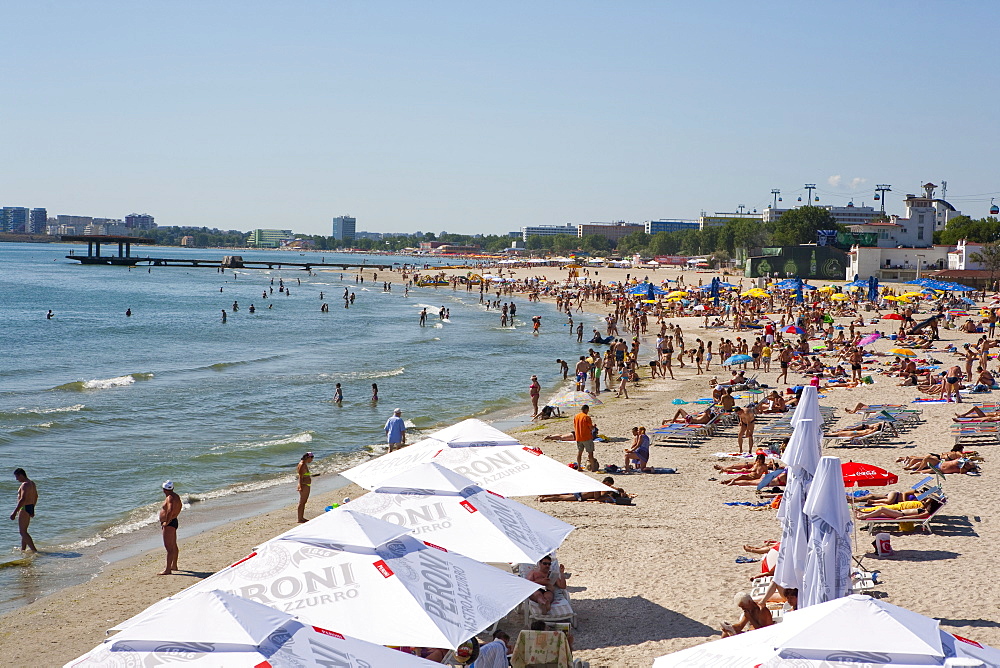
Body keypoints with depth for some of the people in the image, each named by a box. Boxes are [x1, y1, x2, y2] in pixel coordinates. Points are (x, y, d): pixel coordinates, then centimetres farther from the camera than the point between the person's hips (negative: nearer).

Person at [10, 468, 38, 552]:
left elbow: (23, 499, -28)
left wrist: (15, 512, -29)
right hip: (30, 507, 10)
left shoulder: (25, 485, -19)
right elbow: (35, 497, 24)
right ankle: (22, 550, 24)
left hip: (24, 508, -10)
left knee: (22, 532, -8)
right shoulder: (32, 483, 13)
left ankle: (34, 550, -14)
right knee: (23, 531, 18)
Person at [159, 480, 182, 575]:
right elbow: (180, 506, 31)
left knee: (169, 547, -11)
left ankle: (168, 569, -12)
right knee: (173, 546, 21)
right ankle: (174, 566, 33)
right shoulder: (176, 496, 12)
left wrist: (167, 522, -27)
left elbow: (170, 510, -37)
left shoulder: (170, 498, -20)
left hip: (169, 524, -11)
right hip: (173, 522, 11)